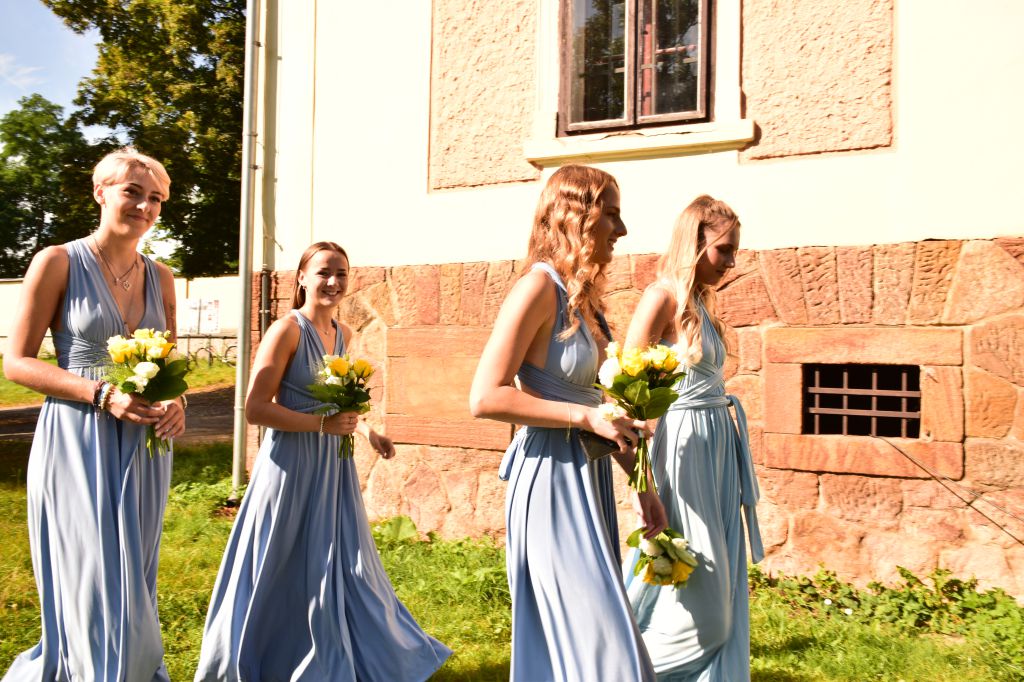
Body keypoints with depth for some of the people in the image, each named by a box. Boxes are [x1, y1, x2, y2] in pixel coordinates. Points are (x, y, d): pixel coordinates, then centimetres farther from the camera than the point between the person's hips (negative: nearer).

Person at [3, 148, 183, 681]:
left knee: (133, 588, 13)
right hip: (78, 442, -5)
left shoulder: (160, 277, 8)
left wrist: (175, 401, -5)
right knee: (92, 588, 2)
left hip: (142, 446, 5)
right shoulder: (58, 263, -6)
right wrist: (101, 394, -19)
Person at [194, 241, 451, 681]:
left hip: (333, 464, 7)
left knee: (340, 566, 15)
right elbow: (255, 408, -19)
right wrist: (322, 424, -21)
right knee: (284, 574, 7)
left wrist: (365, 429, 9)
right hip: (292, 464, -7)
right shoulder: (287, 330, -15)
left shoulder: (343, 334, 7)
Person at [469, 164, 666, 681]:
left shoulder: (582, 295, 11)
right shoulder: (538, 289, -15)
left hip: (588, 476, 9)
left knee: (566, 639, 17)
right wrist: (585, 417, -20)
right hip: (551, 478, -9)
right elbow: (484, 397, -20)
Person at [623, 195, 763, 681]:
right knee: (698, 591, -2)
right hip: (684, 447, -9)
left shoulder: (700, 302, 13)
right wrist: (645, 483, -18)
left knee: (723, 587, 13)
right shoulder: (664, 297, -12)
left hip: (716, 447, 9)